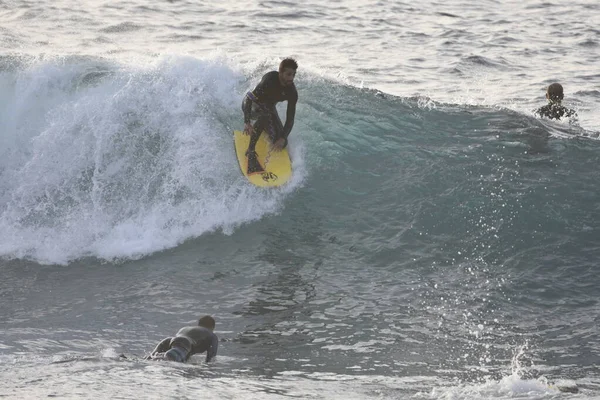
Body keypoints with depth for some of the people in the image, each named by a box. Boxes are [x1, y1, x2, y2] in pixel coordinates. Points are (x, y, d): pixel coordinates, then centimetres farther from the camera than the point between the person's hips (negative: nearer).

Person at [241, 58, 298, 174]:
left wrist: (283, 138, -34)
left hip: (269, 107, 6)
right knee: (265, 115, -41)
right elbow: (249, 99, -36)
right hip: (251, 104, -6)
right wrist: (247, 123, -48)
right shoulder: (270, 80, -35)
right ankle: (250, 152, -35)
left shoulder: (292, 92, -20)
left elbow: (290, 119, -18)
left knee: (281, 143, -5)